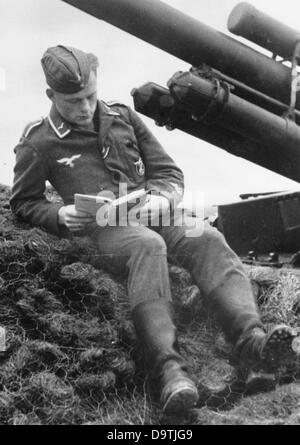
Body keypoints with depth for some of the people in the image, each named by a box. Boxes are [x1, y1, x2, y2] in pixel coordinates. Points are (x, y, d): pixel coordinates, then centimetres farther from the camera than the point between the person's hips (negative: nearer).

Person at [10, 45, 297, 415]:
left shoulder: (123, 117, 18)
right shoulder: (39, 143, 9)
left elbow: (169, 172, 20)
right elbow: (23, 203, 16)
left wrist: (162, 198, -4)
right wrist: (60, 215, -5)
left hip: (150, 213, 4)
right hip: (104, 225, -4)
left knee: (206, 238, -26)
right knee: (148, 246, -38)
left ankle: (250, 337, -42)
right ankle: (169, 367, -50)